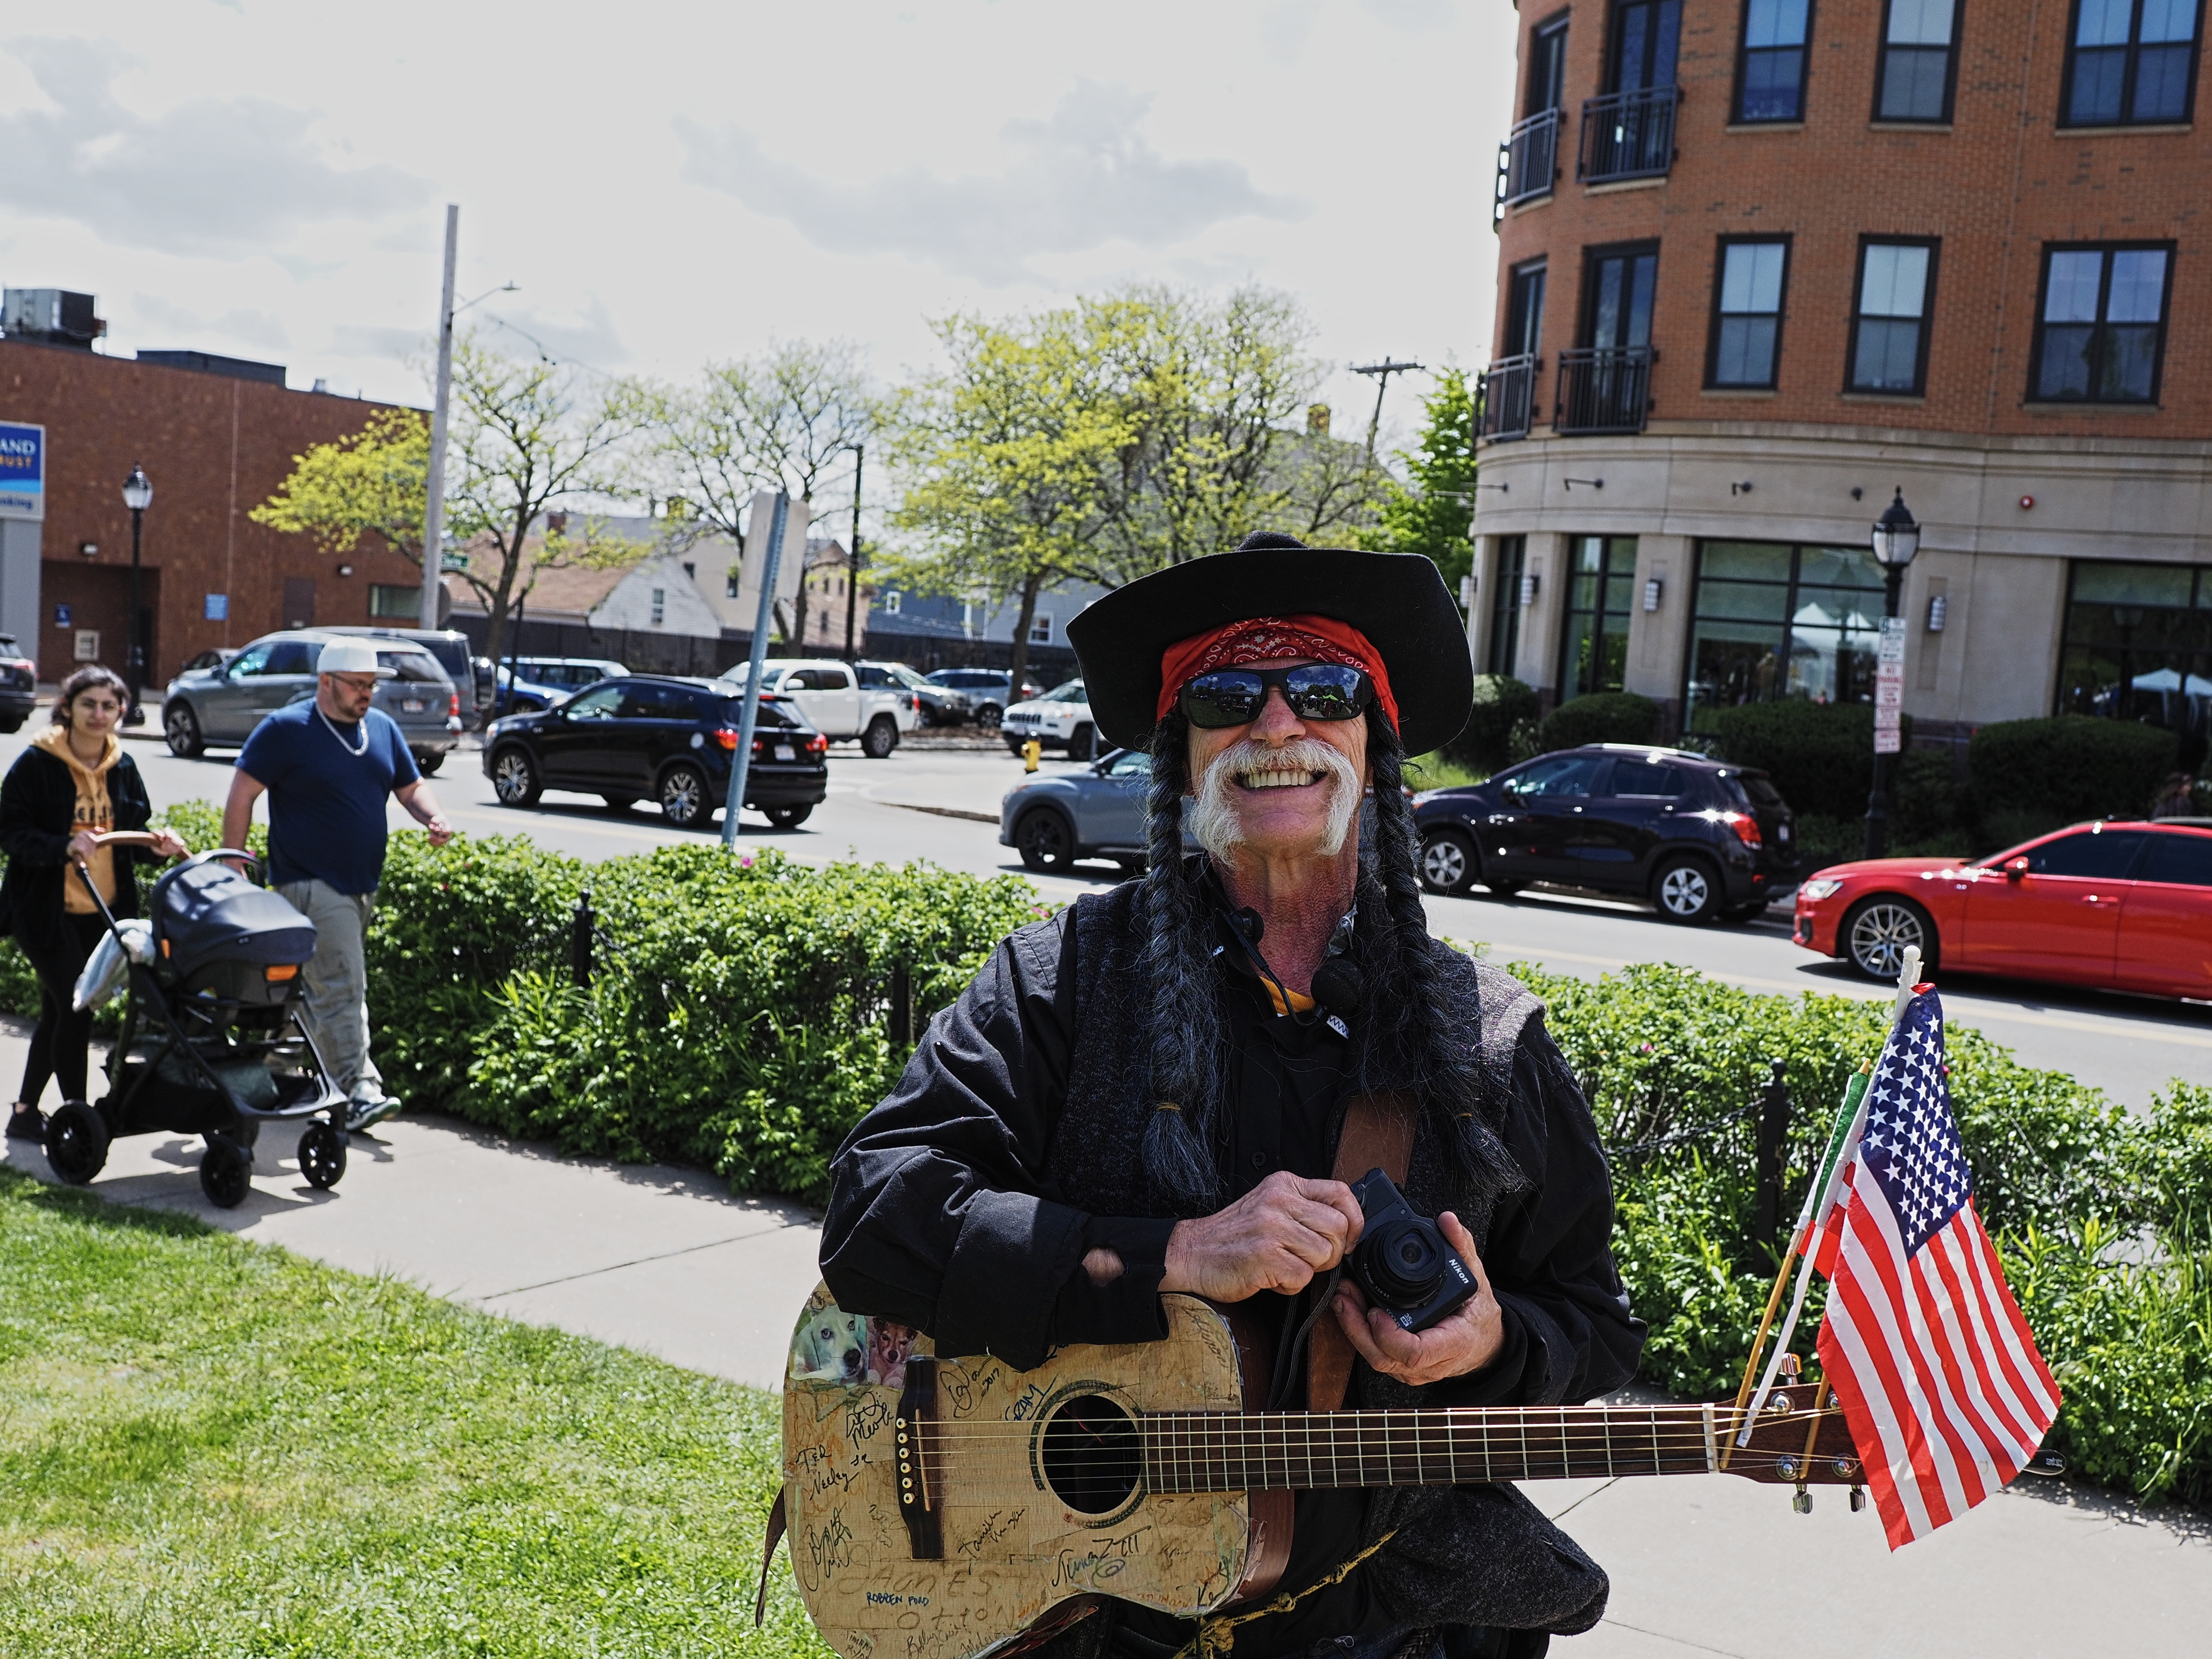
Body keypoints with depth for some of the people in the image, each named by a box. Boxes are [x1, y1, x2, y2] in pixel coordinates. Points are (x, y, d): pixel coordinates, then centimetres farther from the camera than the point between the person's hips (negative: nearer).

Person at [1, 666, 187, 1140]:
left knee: (58, 1012, 14)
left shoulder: (123, 767, 8)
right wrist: (65, 846, -28)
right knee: (74, 1008, -9)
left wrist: (157, 846, -7)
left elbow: (133, 836, 15)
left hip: (104, 912, 6)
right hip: (47, 909, -6)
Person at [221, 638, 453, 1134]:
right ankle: (359, 1091, -15)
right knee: (342, 987, -14)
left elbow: (411, 786, 19)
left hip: (363, 885, 7)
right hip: (311, 883, -7)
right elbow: (242, 796, -6)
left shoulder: (383, 728, 12)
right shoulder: (286, 730, -7)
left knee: (316, 987, 16)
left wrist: (433, 818, -4)